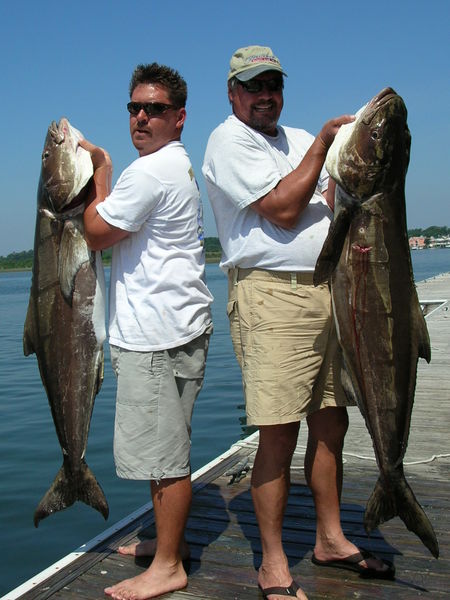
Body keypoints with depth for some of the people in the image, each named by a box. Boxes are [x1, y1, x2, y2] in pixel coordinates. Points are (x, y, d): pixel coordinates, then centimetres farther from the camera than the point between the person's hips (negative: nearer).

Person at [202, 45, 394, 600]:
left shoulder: (299, 138, 21)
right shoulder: (228, 141, -2)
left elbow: (332, 204, 16)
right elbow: (283, 210, -13)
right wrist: (324, 143, -6)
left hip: (329, 292, 8)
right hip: (270, 295, -7)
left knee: (330, 422, 13)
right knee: (279, 433, -7)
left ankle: (330, 539, 29)